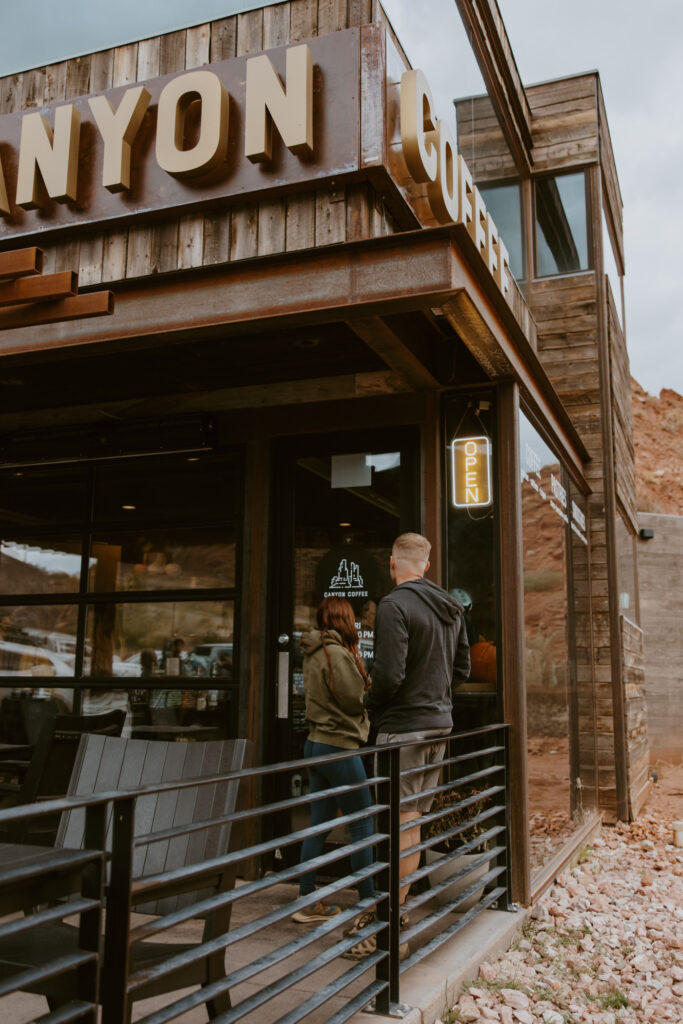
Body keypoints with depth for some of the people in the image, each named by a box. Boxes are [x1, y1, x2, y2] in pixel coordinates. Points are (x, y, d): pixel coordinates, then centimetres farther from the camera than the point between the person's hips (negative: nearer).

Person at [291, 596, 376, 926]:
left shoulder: (313, 653, 11)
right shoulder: (336, 654, -16)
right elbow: (355, 699, -15)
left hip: (316, 745, 9)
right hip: (338, 746, -9)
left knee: (319, 824, 12)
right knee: (362, 824, 3)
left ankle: (307, 902, 16)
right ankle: (368, 899, 11)